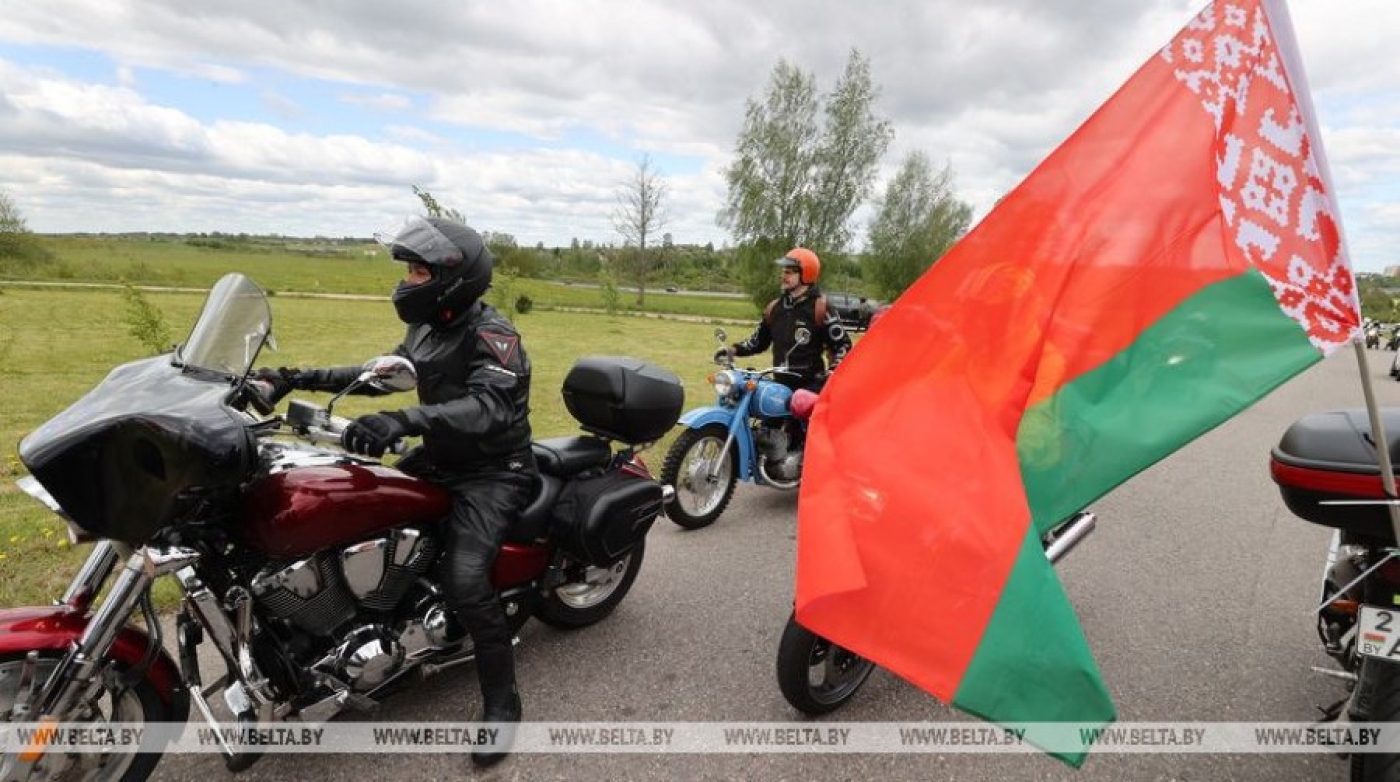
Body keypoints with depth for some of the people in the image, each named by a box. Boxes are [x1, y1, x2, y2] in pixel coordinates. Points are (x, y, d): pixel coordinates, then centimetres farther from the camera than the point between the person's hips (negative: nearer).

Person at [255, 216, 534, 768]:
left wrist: (400, 421, -52)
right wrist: (299, 379, 10)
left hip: (492, 473, -9)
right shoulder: (428, 329, 7)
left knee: (465, 582, -25)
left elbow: (487, 406, -39)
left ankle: (502, 702, -5)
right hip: (437, 459, 9)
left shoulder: (492, 335, -22)